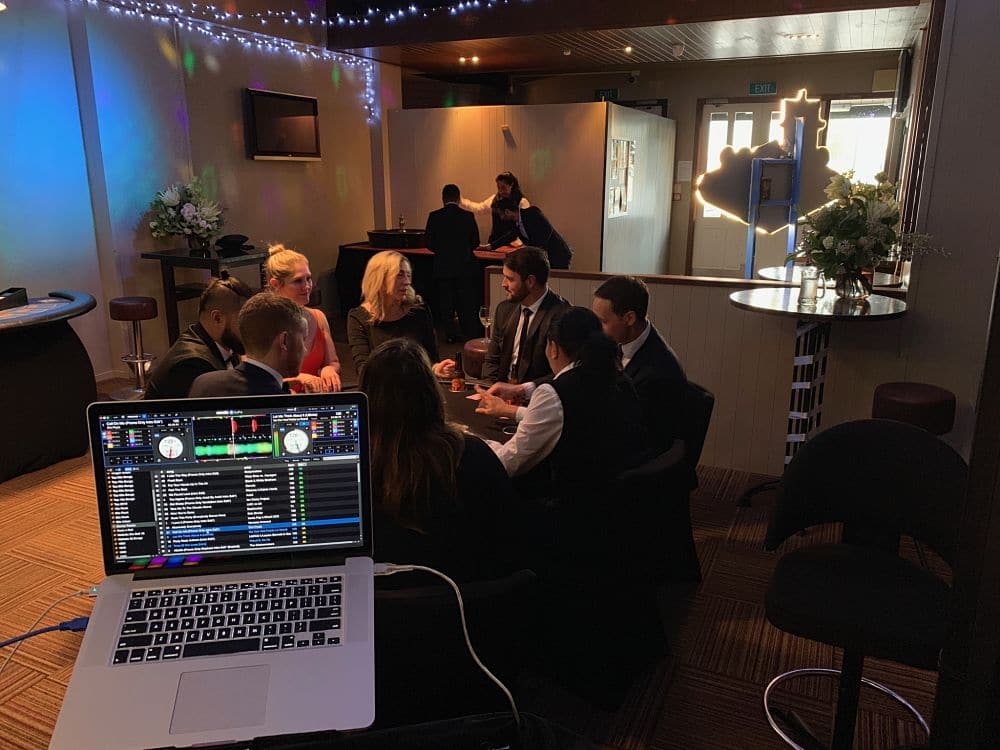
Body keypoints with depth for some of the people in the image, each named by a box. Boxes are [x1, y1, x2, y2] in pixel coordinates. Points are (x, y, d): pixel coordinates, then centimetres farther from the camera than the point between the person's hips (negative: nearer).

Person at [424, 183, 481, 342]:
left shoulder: (434, 216, -7)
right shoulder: (468, 216, -7)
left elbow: (429, 243, -4)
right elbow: (475, 242, 0)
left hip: (443, 267, 0)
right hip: (465, 266, 0)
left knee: (446, 301, 10)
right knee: (467, 301, 10)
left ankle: (451, 334, 13)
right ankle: (470, 333, 13)